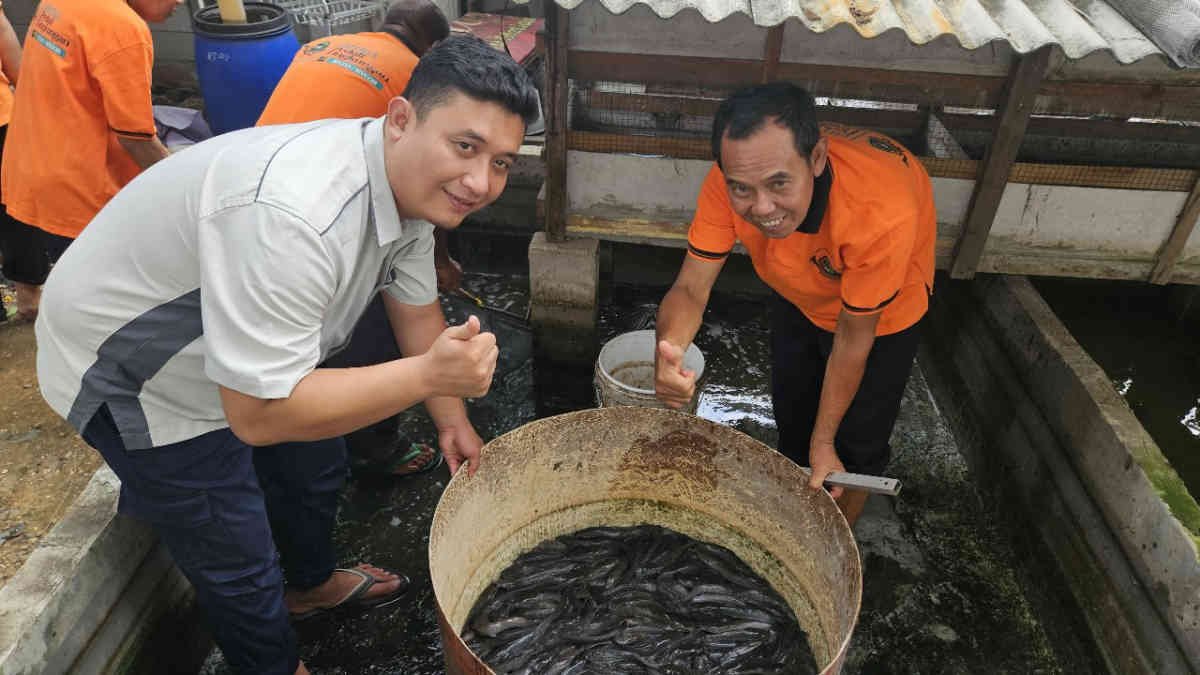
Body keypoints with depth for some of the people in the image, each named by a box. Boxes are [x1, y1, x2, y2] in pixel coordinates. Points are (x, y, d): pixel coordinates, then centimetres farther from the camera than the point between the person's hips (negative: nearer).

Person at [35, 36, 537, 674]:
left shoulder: (415, 182, -12)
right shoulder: (292, 215, -42)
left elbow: (416, 309, 3)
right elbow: (258, 413, -37)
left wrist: (452, 422, 5)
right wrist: (428, 374, -41)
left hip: (250, 355, 8)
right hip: (130, 378, -8)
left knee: (316, 469, 25)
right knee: (240, 568, 4)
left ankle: (311, 584, 54)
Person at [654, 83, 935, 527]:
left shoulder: (882, 213, -44)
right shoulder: (731, 181, -34)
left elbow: (853, 337, -30)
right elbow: (690, 289, -29)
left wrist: (824, 442, -21)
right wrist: (669, 351, -52)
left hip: (883, 310, -3)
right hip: (799, 296, 4)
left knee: (856, 445, 7)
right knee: (791, 421, 19)